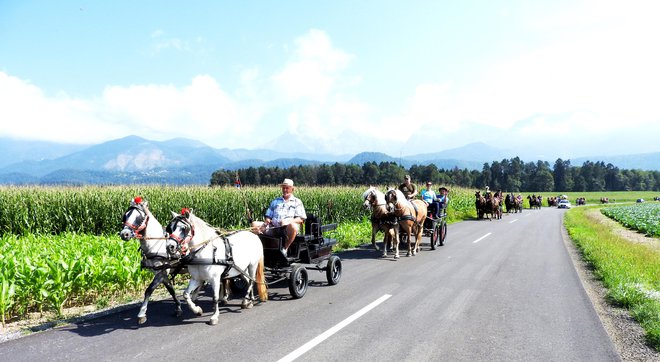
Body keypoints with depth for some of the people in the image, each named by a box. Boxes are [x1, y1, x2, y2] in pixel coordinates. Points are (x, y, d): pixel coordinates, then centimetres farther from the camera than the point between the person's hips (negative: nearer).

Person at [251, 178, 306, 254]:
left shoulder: (297, 202, 14)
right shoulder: (275, 201, 27)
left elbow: (300, 219, 3)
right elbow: (268, 215, 24)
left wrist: (288, 221, -15)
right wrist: (267, 221, -1)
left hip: (287, 228, -4)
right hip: (273, 227, 4)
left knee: (293, 226, -40)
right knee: (255, 224, -15)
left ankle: (285, 248, -22)